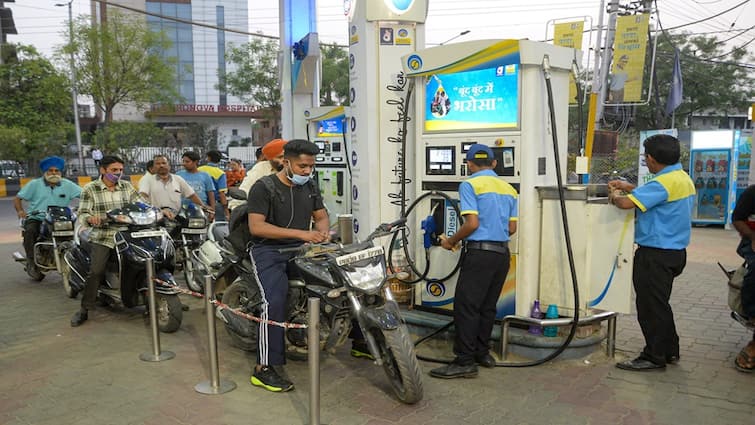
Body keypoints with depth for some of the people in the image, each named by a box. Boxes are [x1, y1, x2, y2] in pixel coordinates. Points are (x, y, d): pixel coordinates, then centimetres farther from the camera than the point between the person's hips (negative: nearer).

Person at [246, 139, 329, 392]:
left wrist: (322, 231, -5)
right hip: (269, 251, -6)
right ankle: (263, 369, -20)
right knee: (275, 301, -29)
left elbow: (320, 215, 21)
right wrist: (300, 233, -24)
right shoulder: (263, 187, -8)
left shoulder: (309, 187, 13)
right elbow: (256, 227, -18)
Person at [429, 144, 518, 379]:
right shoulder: (509, 188, 14)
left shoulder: (469, 185, -7)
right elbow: (512, 228, 13)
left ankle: (465, 362, -4)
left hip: (480, 253, -7)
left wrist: (451, 241, -2)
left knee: (466, 306, -5)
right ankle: (481, 353, 24)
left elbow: (472, 223, -16)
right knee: (488, 306, 15)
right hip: (502, 253, 8)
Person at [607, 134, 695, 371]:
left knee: (651, 306, 0)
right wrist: (629, 187, 21)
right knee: (659, 304, 21)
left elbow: (626, 203, -28)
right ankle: (670, 351, 31)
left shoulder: (664, 182, -21)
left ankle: (654, 357, 10)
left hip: (656, 254, -10)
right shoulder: (684, 178, 11)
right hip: (675, 251, 10)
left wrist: (614, 196, -7)